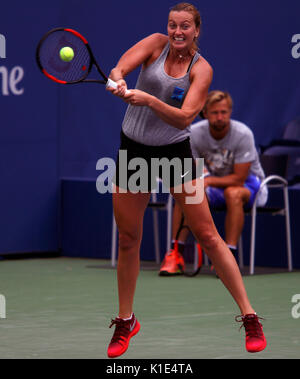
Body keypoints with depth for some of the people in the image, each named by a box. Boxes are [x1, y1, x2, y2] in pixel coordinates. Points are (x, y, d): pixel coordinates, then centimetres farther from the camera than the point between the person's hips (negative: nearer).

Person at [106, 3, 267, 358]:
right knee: (128, 239, 7)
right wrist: (118, 80, -41)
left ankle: (249, 317, 2)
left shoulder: (201, 69, -7)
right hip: (134, 151, 2)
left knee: (208, 236, -4)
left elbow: (184, 118, -21)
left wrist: (149, 100, -36)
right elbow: (119, 68, -18)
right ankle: (125, 321, 24)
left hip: (175, 153, -2)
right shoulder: (157, 44, -2)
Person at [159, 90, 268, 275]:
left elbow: (239, 179, -24)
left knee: (233, 193, -38)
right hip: (214, 184, 4)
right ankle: (176, 254, -21)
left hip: (249, 182, -4)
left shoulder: (243, 134, -24)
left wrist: (209, 180, -35)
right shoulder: (194, 133, -13)